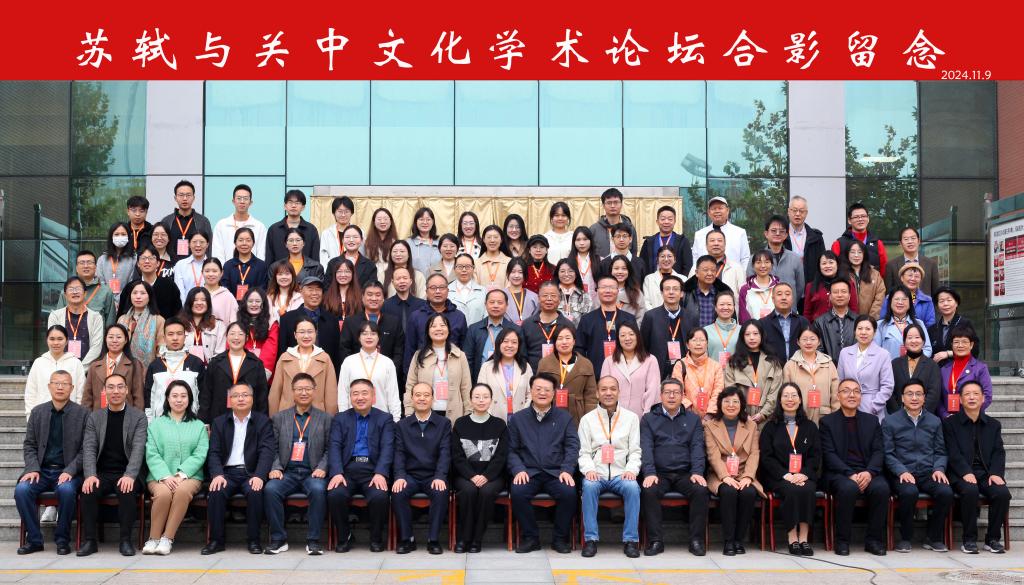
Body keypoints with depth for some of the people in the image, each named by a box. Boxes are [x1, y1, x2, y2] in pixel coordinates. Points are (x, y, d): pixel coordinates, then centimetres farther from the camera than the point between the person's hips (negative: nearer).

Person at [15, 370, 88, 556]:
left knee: (66, 490, -33)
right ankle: (34, 539, -8)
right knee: (21, 489, -25)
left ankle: (62, 539, -13)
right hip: (41, 470, 3)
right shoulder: (37, 412, 11)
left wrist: (70, 471, -15)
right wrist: (33, 469, -7)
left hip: (68, 471, -3)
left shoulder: (82, 413, 1)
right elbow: (29, 444, 11)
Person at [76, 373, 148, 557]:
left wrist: (129, 476, -24)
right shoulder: (94, 418, 12)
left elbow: (138, 448, -8)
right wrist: (90, 475, -17)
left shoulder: (139, 417, 4)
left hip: (126, 475, -2)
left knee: (127, 490, -33)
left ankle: (126, 540, -20)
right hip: (102, 473, 2)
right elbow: (89, 448, 1)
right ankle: (89, 540, -16)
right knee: (88, 490, -27)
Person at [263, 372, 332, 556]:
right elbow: (274, 449, 9)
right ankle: (278, 539, -16)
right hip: (287, 472, 1)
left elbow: (329, 449, 7)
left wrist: (322, 468, -10)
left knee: (318, 489, -34)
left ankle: (313, 540, -21)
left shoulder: (325, 419, 13)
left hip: (312, 472, -1)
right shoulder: (279, 418, 16)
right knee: (270, 489, -29)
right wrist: (275, 468, -7)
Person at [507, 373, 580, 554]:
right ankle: (530, 538, -11)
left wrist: (567, 470, -11)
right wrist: (518, 470, -11)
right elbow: (512, 450, 7)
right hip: (529, 472, 0)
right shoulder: (517, 419, 13)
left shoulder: (565, 417, 13)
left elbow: (572, 447, 5)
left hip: (556, 473, 0)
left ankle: (560, 538, -7)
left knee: (569, 492, -30)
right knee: (517, 491, -31)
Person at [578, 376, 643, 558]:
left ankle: (630, 540, -21)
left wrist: (631, 470, -11)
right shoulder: (587, 419, 12)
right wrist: (589, 469, -13)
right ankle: (590, 539, -24)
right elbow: (584, 452, 7)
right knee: (589, 486, -33)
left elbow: (635, 451, 8)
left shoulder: (631, 418, 13)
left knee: (632, 487, -32)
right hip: (596, 475, 0)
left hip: (621, 475, 0)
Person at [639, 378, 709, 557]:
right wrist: (649, 473, -16)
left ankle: (696, 540, -17)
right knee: (649, 491, -31)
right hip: (659, 473, -1)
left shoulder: (693, 419, 16)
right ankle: (656, 540, -23)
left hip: (685, 473, 1)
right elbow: (646, 448, 0)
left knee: (701, 490, -28)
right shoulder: (648, 419, 12)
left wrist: (697, 472, -12)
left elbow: (697, 447, 5)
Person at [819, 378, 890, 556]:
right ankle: (842, 540, -19)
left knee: (882, 488, -29)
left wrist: (869, 472, -14)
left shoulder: (872, 421, 17)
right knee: (848, 488, -35)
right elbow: (829, 454, -4)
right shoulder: (827, 421, 7)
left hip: (867, 473, 3)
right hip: (838, 473, -3)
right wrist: (850, 474, -18)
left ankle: (873, 540, -12)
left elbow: (878, 452, 6)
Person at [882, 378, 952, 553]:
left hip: (928, 473, 3)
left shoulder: (934, 422, 16)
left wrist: (939, 469, -4)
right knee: (909, 492, -35)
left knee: (946, 492, -27)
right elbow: (888, 453, 1)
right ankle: (905, 538, -13)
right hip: (902, 473, -3)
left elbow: (940, 452, 16)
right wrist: (902, 471, -14)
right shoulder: (890, 422, 5)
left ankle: (934, 538, -5)